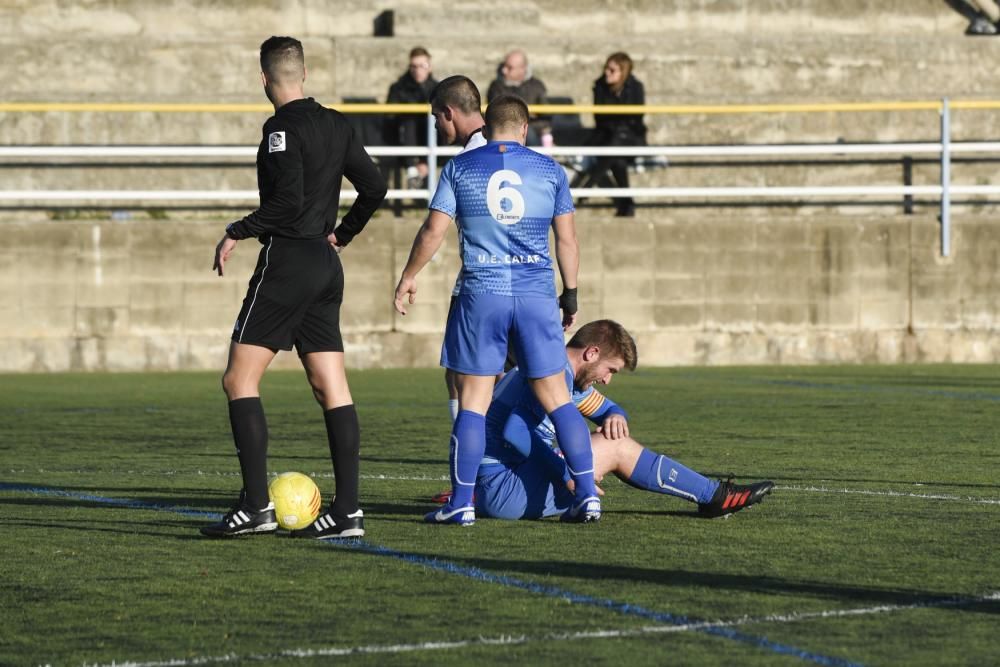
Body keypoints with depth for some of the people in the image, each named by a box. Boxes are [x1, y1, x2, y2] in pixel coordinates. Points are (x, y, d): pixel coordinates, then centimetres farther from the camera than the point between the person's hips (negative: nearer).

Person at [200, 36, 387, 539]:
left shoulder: (282, 128, -13)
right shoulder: (335, 126, 11)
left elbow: (287, 203, -21)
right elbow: (374, 186, 13)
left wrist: (238, 232, -10)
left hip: (286, 261, -8)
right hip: (326, 263, 8)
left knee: (239, 380, -3)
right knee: (331, 389, 6)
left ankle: (256, 505, -10)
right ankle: (347, 511, 2)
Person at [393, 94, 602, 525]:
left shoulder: (460, 168, 4)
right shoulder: (549, 170, 6)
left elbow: (433, 231, 1)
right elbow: (567, 238, 7)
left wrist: (408, 277, 14)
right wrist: (570, 294, 16)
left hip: (481, 295, -1)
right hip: (537, 295, 1)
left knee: (473, 400, 2)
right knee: (556, 397, 5)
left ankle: (461, 503, 1)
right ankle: (587, 495, 2)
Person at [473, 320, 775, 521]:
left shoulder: (570, 376, 17)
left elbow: (608, 409, 29)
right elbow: (515, 433, -30)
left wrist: (615, 418, 4)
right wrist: (567, 473, -22)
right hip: (502, 487, -11)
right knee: (616, 447, -10)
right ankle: (714, 497, -2)